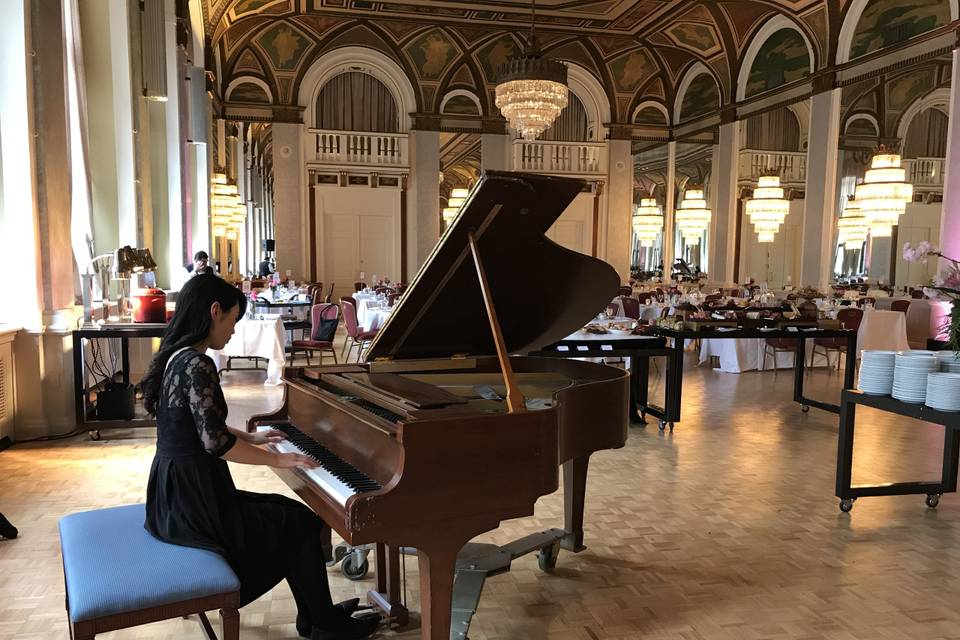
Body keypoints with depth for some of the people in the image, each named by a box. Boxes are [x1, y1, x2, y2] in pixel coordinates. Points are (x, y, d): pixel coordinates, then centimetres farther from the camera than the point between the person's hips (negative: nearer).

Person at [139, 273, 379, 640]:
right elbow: (215, 442, -26)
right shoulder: (196, 364, -22)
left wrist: (250, 438, 24)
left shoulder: (176, 357, 8)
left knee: (288, 511, 17)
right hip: (192, 503, -9)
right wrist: (276, 460, -14)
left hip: (176, 495, 9)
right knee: (303, 524, 4)